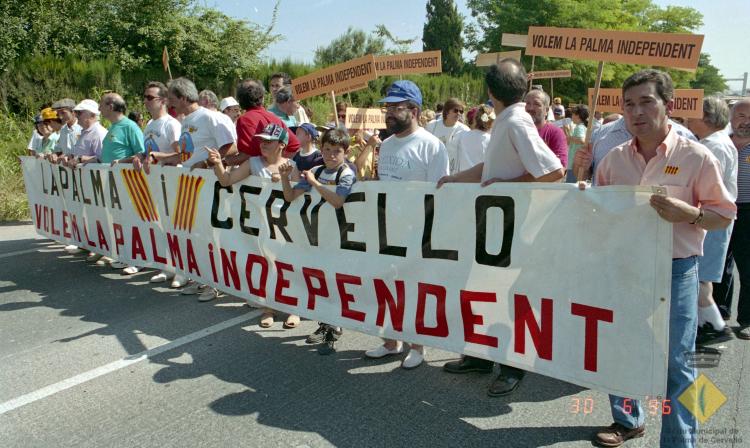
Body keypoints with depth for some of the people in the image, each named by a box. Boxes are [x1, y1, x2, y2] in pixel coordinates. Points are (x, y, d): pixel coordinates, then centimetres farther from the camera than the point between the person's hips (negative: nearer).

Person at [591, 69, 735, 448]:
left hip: (675, 272, -4)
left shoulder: (696, 157, -7)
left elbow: (724, 216, -4)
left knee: (675, 363, 3)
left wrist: (688, 213, -23)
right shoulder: (613, 159, 4)